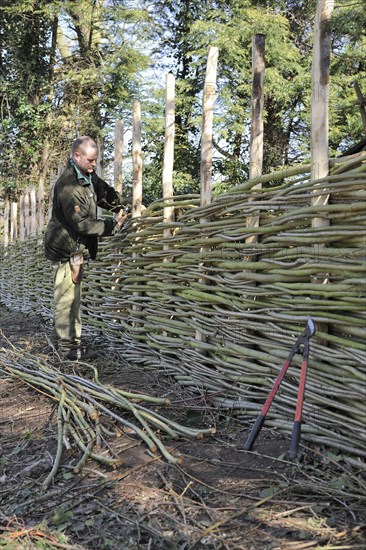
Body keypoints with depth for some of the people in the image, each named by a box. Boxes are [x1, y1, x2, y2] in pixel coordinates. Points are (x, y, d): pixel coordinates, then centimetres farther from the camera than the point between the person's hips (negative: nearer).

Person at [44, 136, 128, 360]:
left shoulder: (88, 175, 5)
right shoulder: (68, 185, -25)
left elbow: (104, 191, 20)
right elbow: (82, 223, -25)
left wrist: (120, 207, 3)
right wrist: (113, 225, -20)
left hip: (77, 247, 10)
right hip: (66, 248, -10)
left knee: (75, 298, 14)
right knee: (66, 298, -4)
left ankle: (75, 342, 23)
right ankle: (66, 346, 3)